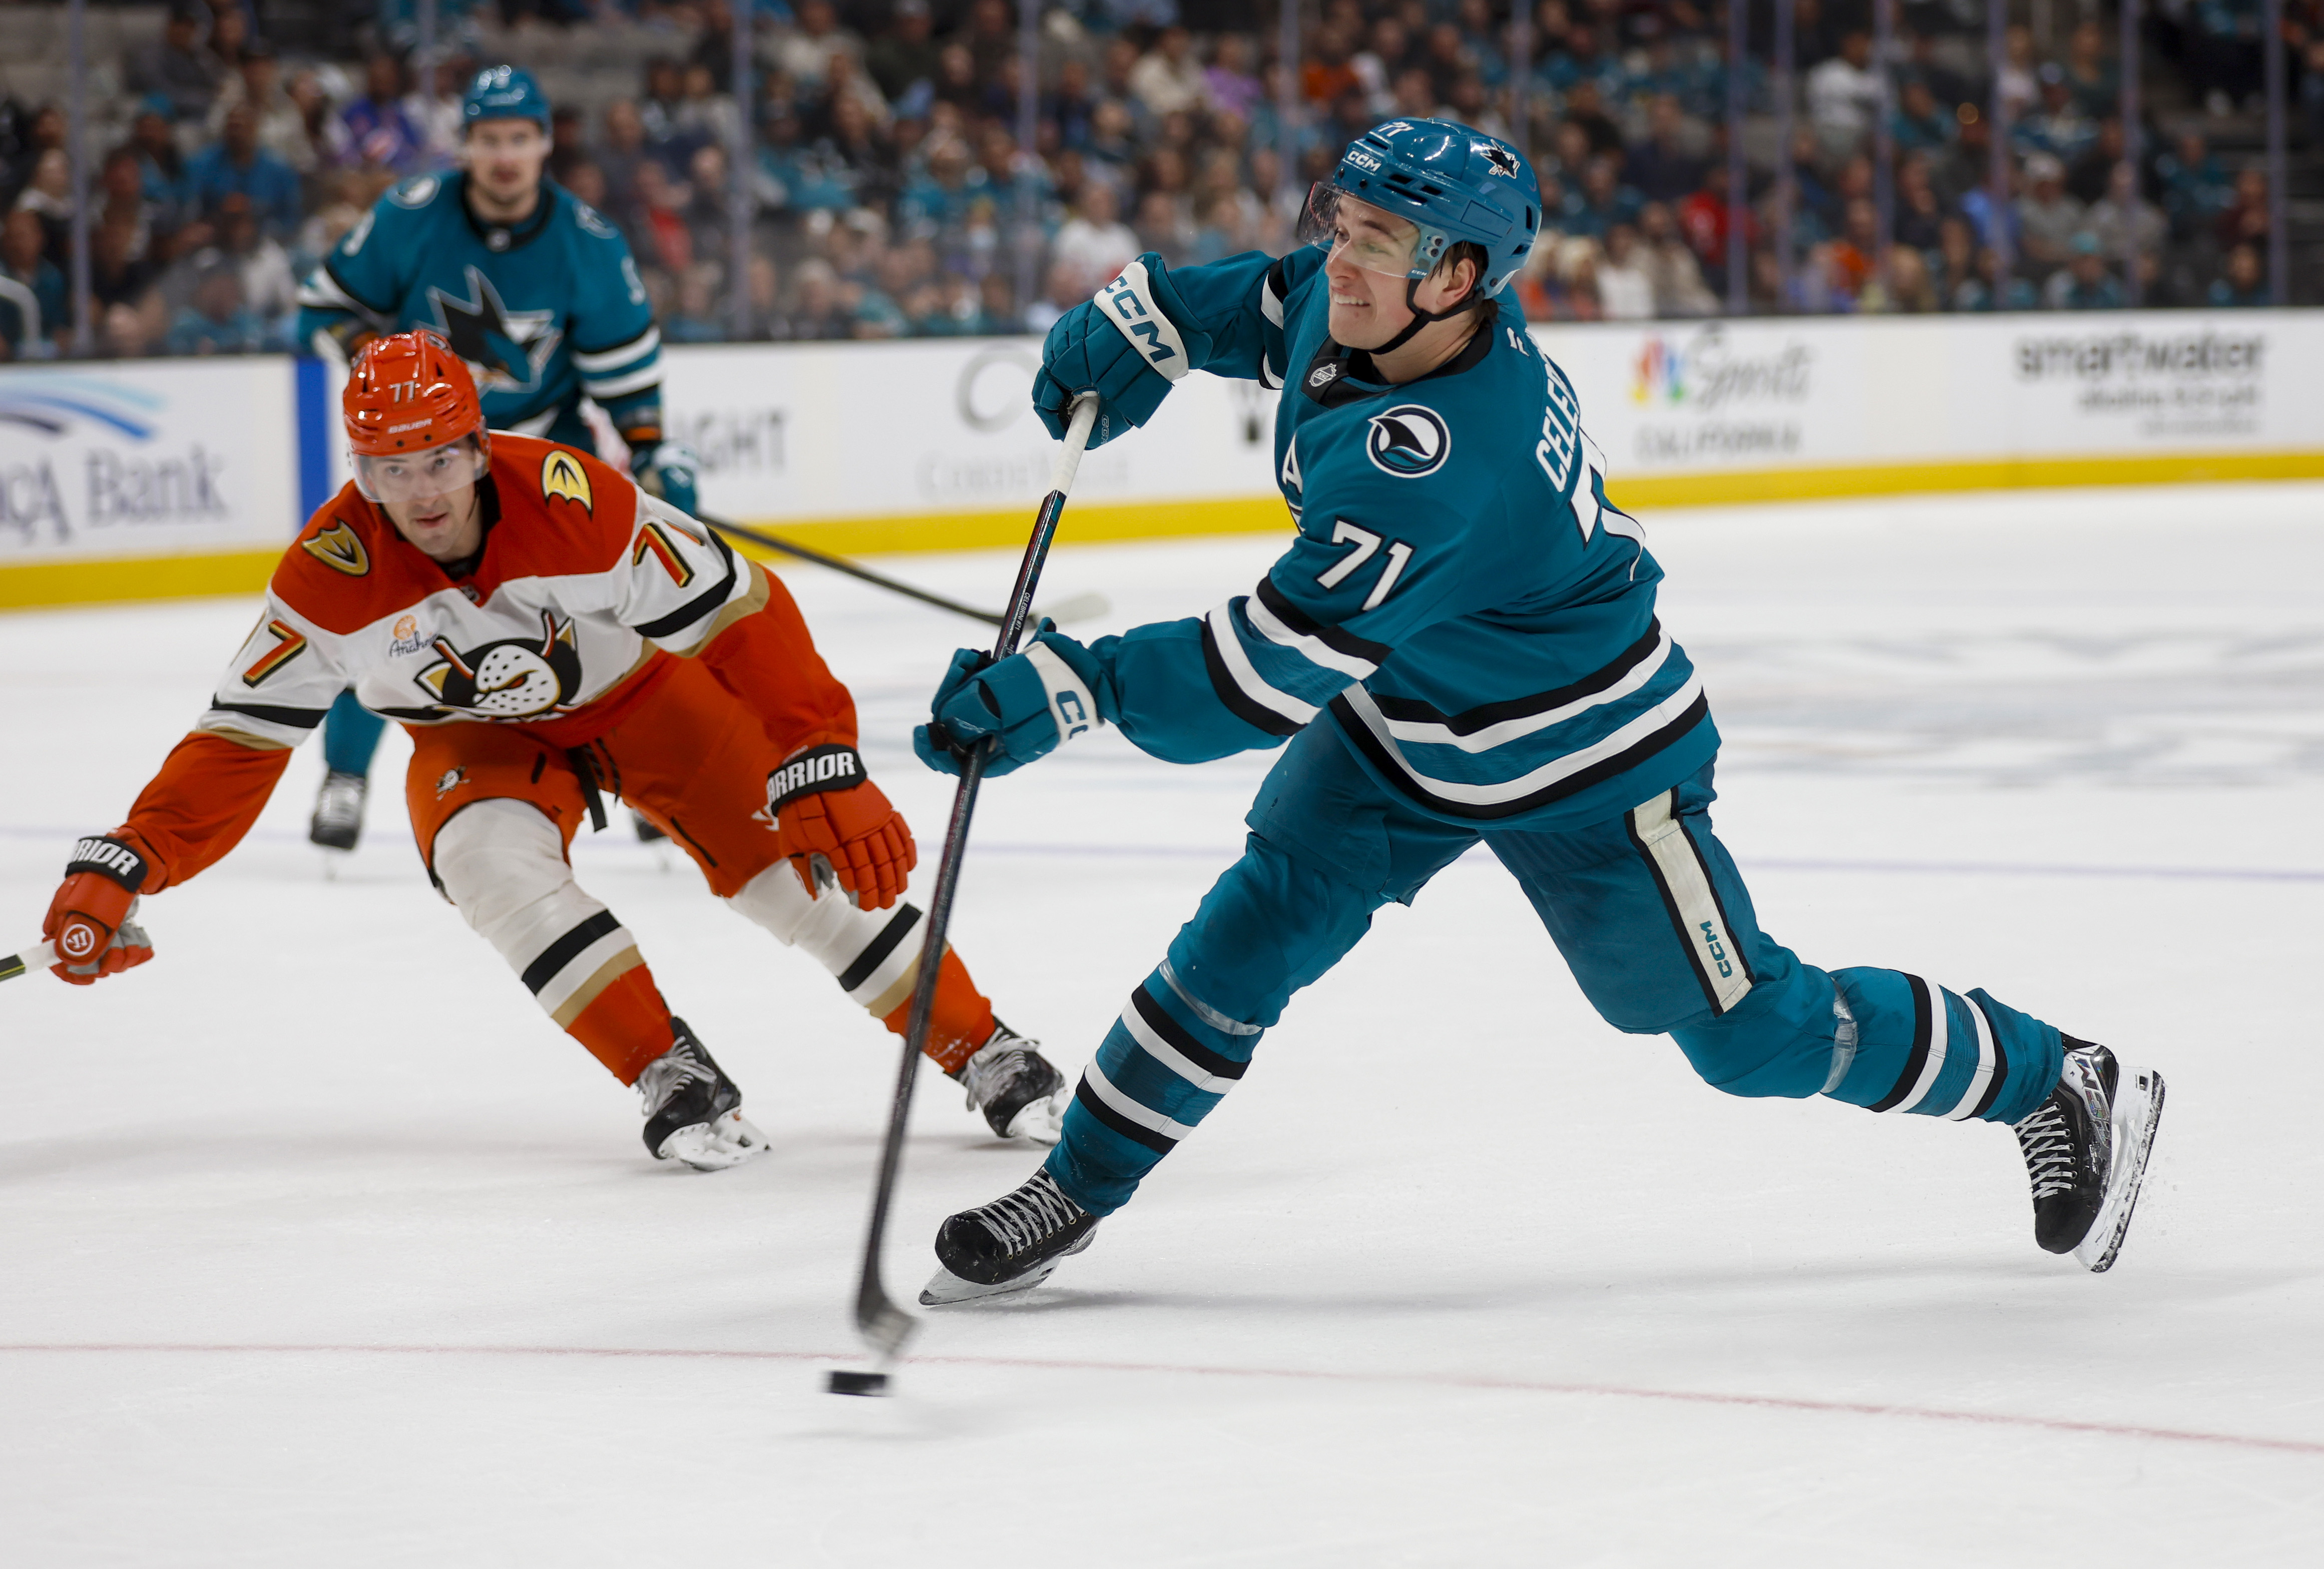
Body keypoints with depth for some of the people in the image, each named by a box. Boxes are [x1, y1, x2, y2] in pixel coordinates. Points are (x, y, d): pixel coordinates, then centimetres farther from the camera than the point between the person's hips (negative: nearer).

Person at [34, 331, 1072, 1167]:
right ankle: (673, 1081, -19)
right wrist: (124, 867, -30)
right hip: (479, 734, 1)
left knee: (798, 867, -14)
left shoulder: (576, 501, -34)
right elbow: (243, 739, -20)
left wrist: (825, 774, -33)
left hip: (635, 688, -1)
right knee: (492, 861, -30)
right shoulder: (330, 576, -27)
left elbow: (740, 620, -29)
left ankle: (984, 1055, 2)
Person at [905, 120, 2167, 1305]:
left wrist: (1071, 690, -42)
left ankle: (2059, 1088, 22)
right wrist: (1146, 321, 0)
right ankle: (1073, 1191, 6)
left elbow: (1279, 665, -41)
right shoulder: (1359, 303, -16)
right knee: (1255, 928, -4)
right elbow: (1284, 300, 12)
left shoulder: (1438, 464, -41)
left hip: (1581, 766, -8)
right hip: (1400, 719, 8)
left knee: (1748, 1030, 4)